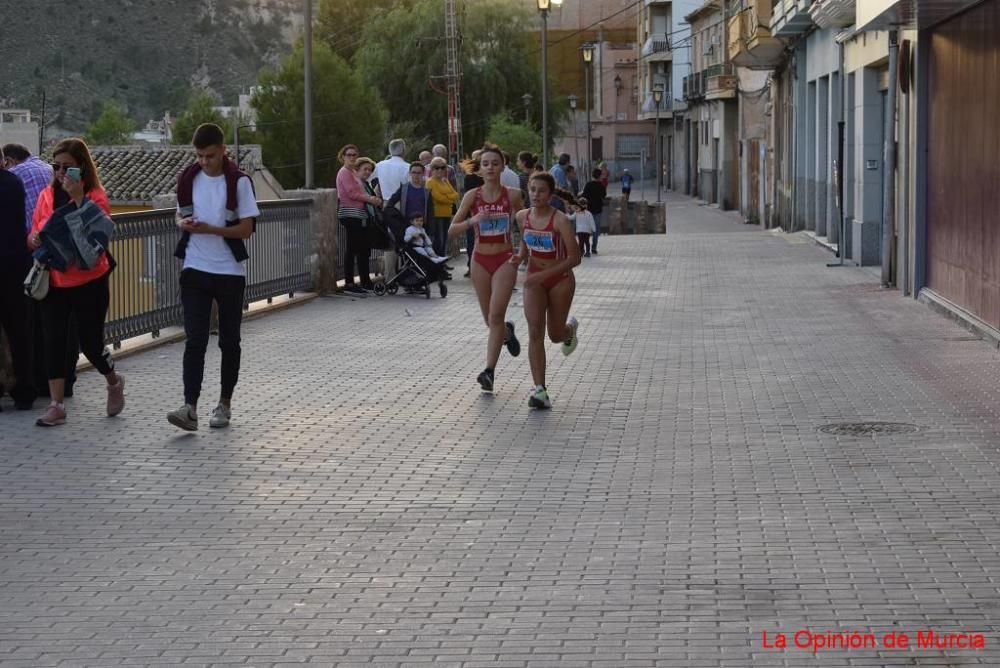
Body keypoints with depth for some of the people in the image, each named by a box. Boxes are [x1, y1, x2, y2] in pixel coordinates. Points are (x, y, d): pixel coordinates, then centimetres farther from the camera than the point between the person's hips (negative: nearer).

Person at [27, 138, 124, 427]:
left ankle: (114, 381, 32)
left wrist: (78, 198, -27)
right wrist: (34, 239, -11)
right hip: (54, 282, 4)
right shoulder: (47, 196, 6)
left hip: (89, 283, -4)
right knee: (53, 340, -2)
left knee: (90, 342, 2)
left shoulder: (96, 197, -8)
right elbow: (35, 234, 12)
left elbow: (94, 235, -22)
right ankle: (56, 405, 2)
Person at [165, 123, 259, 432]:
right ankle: (190, 408, -14)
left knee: (229, 341, 8)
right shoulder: (188, 179, 5)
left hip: (229, 271, -2)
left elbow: (246, 229, -9)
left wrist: (210, 229, -21)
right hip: (195, 270, 2)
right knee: (195, 339, -7)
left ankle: (224, 404, 20)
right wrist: (183, 223, -7)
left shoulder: (239, 182, -7)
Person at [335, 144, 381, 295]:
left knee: (363, 248, 12)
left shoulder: (353, 172, 23)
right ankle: (349, 284, -10)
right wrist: (370, 199, -8)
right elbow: (352, 193, -15)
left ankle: (366, 282, 18)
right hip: (350, 213, -10)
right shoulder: (344, 172, -7)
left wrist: (373, 198, 2)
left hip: (358, 214, 10)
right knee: (352, 248, -10)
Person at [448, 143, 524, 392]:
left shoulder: (512, 195, -4)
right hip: (480, 260, 2)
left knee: (495, 316, -15)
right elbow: (452, 230, -6)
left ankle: (489, 371, -16)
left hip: (505, 259, -2)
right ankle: (507, 333, 47)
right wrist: (473, 221, -23)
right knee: (490, 320, 13)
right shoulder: (473, 196, -3)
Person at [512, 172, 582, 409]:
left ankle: (570, 328, 51)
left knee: (555, 335, 10)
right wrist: (520, 256, -6)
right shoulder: (522, 216, -4)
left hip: (560, 279, -3)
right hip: (535, 279, 3)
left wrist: (544, 274, -27)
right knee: (535, 331, -15)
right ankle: (539, 390, -20)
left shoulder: (560, 221, -20)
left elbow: (574, 258, -20)